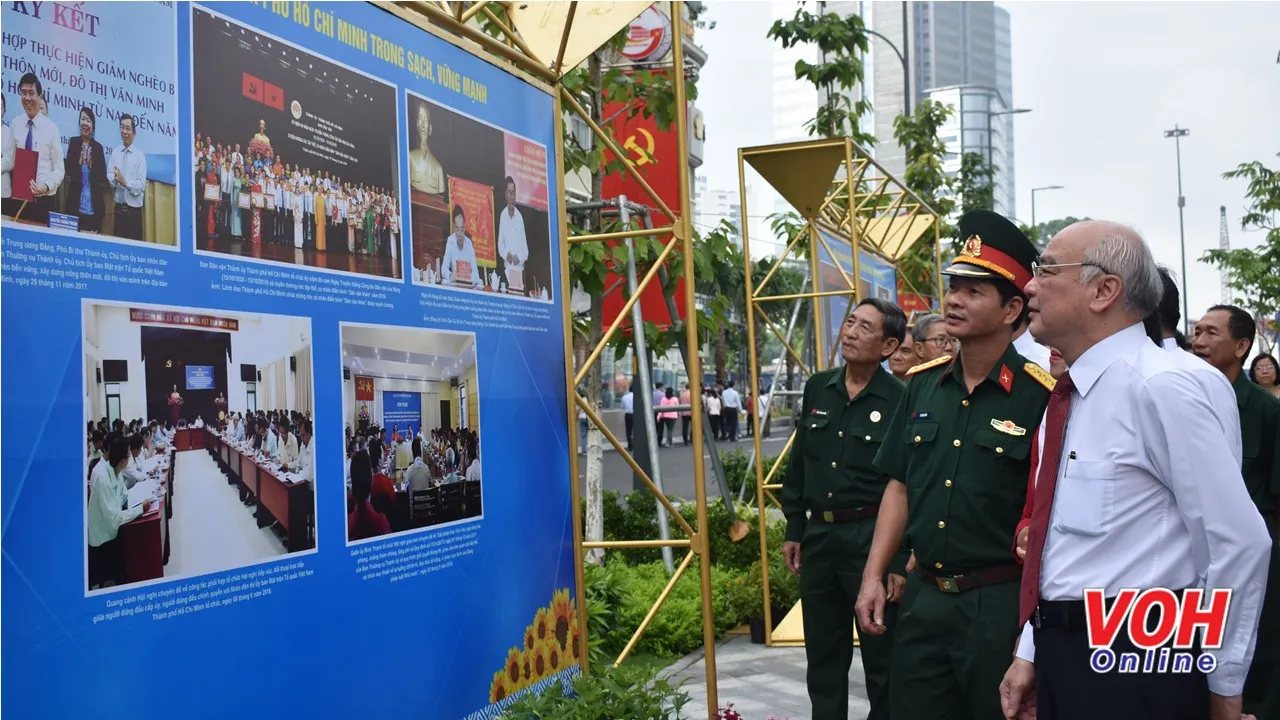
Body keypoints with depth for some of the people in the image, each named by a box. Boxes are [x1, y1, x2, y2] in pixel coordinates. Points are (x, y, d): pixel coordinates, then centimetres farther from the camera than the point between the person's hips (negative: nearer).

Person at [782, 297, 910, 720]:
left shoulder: (900, 400, -10)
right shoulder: (817, 389, 7)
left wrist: (902, 559, -13)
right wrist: (794, 531, 12)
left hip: (872, 538, -5)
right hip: (819, 535, 5)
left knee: (881, 657, 6)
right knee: (823, 656, 15)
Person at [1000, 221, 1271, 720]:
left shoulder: (1165, 387, -17)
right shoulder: (1070, 397, 10)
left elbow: (1240, 545, -18)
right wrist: (1033, 654, 14)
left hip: (1135, 667, -8)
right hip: (1061, 656, 8)